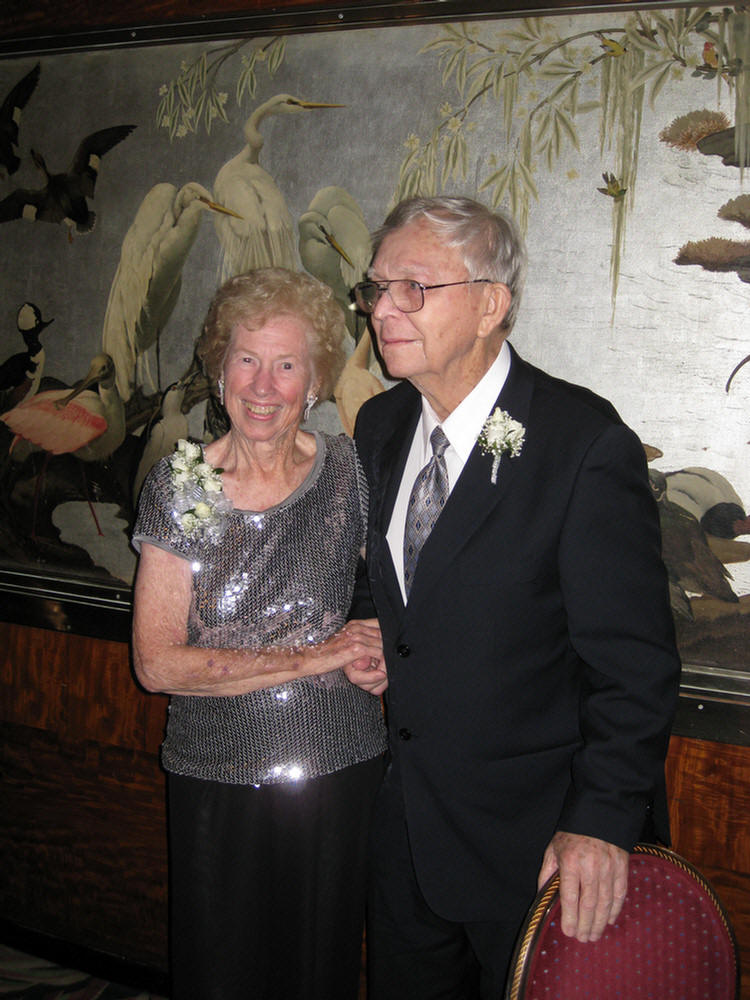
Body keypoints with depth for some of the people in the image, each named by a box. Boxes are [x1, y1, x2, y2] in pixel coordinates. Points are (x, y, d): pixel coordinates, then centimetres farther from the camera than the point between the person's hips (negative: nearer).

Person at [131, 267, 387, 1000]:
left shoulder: (349, 472, -5)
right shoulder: (180, 485, -6)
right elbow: (157, 662, -10)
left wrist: (380, 649, -10)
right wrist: (310, 658, -15)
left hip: (339, 771, 1)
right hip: (216, 778, 0)